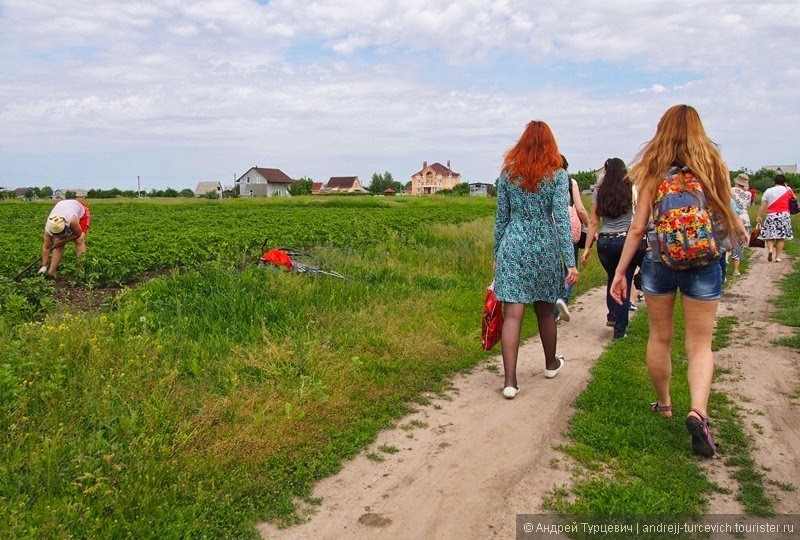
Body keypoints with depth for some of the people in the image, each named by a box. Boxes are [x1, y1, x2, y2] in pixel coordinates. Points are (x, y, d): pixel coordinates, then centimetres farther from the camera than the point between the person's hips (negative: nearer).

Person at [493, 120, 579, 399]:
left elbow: (501, 217, 6)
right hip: (545, 247, 0)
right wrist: (570, 261, -10)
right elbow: (562, 219, -10)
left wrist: (497, 254, 15)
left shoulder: (507, 173, 2)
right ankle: (551, 364, 38)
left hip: (513, 245, 0)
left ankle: (510, 381, -9)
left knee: (512, 314, -3)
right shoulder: (557, 174, -4)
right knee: (545, 310, 17)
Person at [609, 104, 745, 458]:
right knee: (700, 344, 6)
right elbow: (727, 219, 2)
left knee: (659, 339, 16)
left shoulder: (653, 173, -1)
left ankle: (663, 405, 30)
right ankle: (698, 411, -16)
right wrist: (741, 231, 26)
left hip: (658, 263, 1)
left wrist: (620, 271, 1)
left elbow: (637, 228, -5)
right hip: (703, 265, 0)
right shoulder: (713, 166, -1)